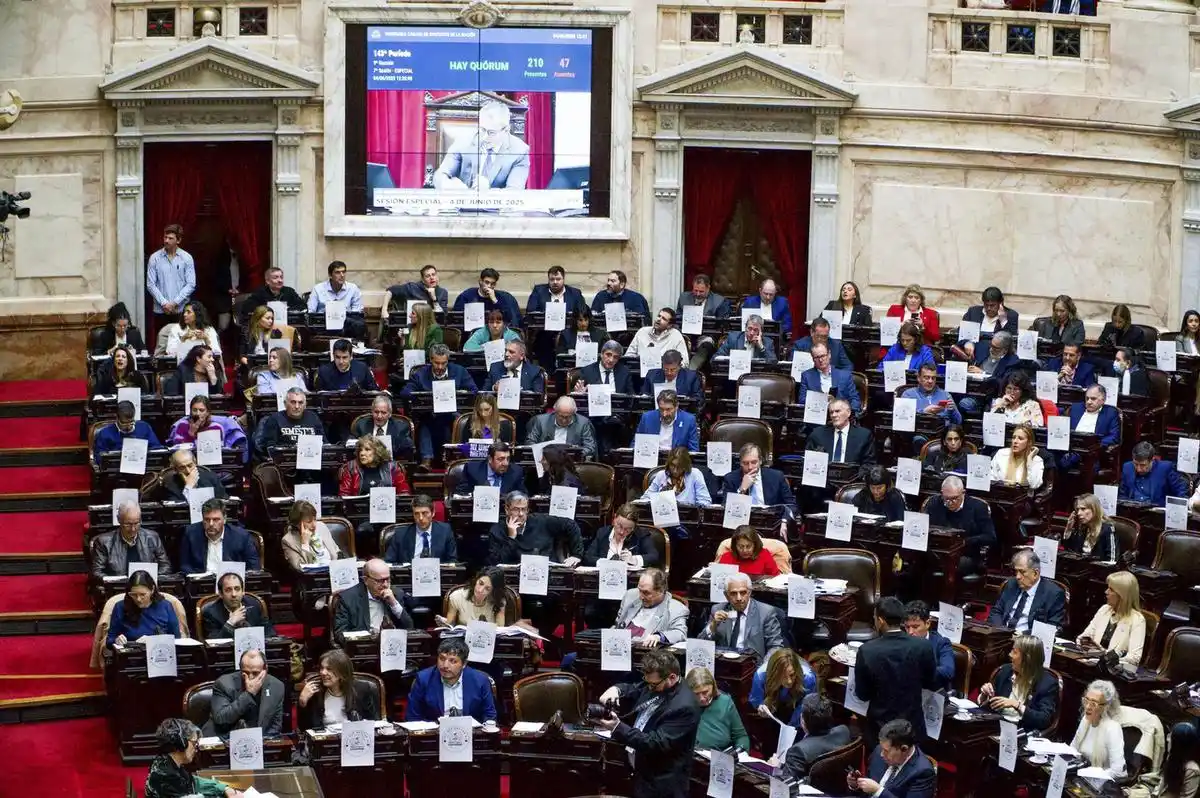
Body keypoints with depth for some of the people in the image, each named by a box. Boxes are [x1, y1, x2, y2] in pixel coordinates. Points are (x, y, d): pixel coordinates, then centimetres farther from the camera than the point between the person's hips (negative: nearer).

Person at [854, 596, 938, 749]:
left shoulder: (867, 651, -17)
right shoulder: (923, 647, -14)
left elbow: (862, 694, -6)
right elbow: (933, 684, 2)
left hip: (879, 729, -1)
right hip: (913, 727, 1)